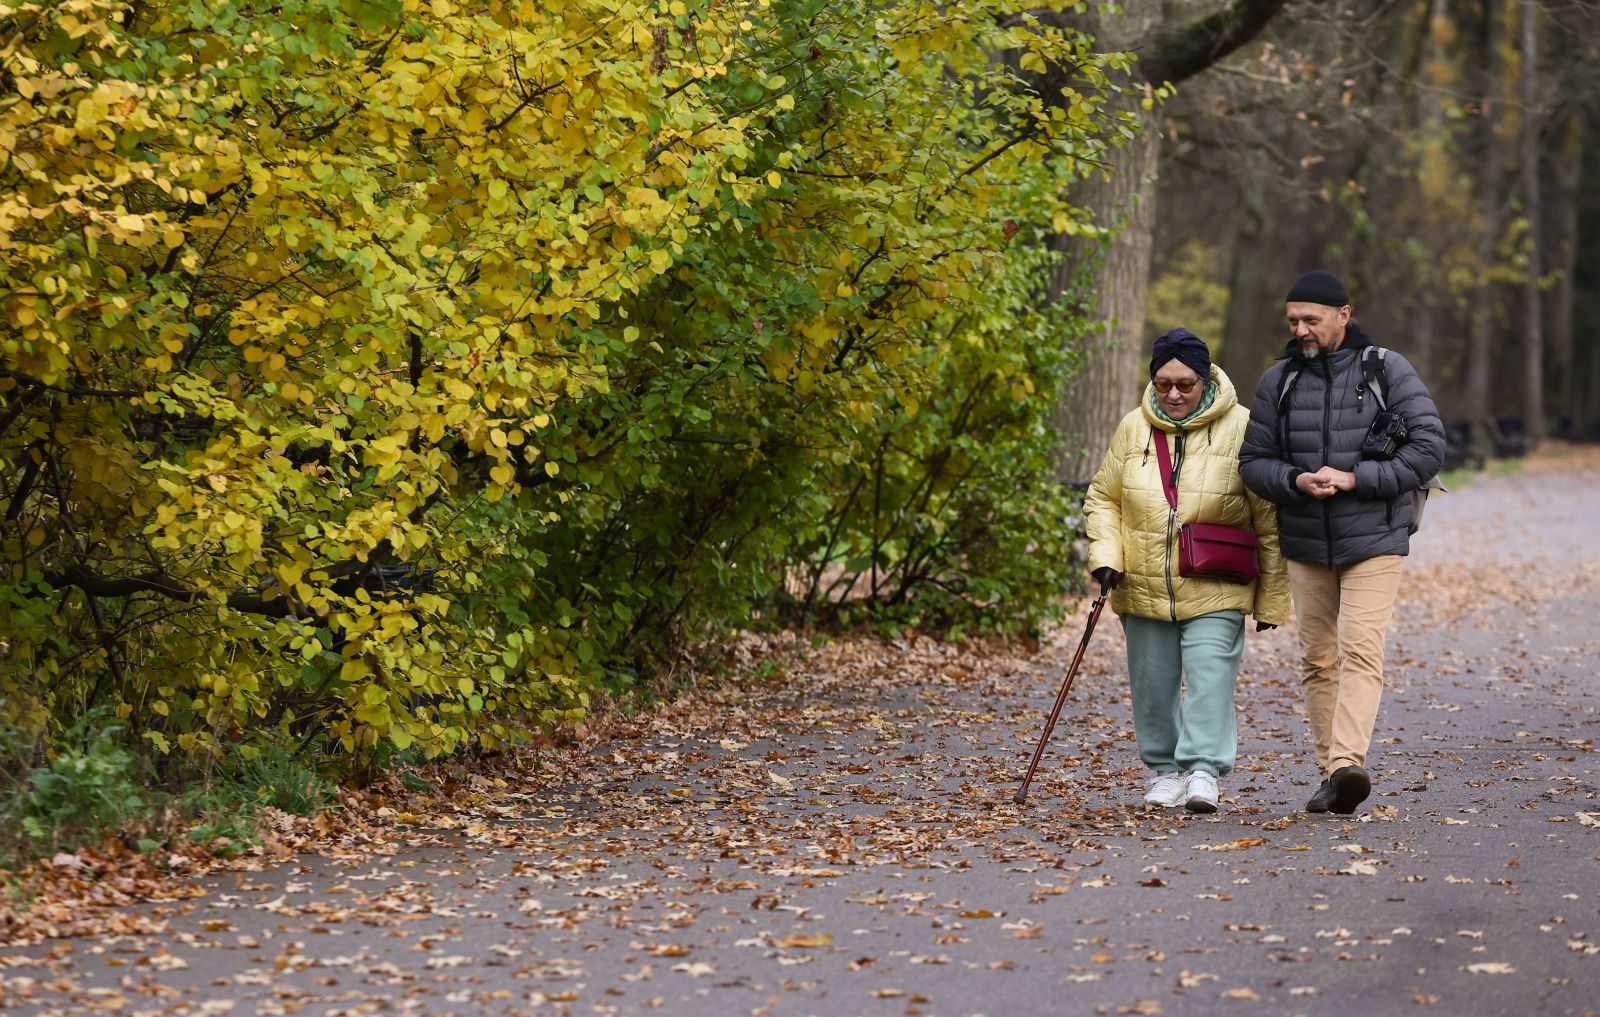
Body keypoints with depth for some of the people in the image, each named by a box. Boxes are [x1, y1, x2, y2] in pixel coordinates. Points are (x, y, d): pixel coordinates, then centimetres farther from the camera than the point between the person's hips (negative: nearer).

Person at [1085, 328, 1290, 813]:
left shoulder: (1240, 429, -6)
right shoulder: (1133, 429, 2)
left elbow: (1268, 519, -2)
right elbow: (1103, 497, 13)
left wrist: (1271, 598, -2)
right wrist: (1105, 555, -5)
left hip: (1215, 590, -3)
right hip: (1143, 587, 3)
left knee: (1210, 675, -14)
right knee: (1153, 683, 10)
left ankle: (1204, 771, -13)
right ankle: (1163, 768, 25)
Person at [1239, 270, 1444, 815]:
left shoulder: (1386, 369, -3)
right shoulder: (1278, 381, 6)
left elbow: (1429, 444, -9)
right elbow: (1253, 461, 8)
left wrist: (1354, 478, -17)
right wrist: (1296, 481, -14)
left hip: (1374, 539, -4)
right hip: (1306, 544, 4)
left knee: (1360, 650, -17)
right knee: (1318, 659, 6)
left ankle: (1347, 763, -28)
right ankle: (1330, 775, 11)